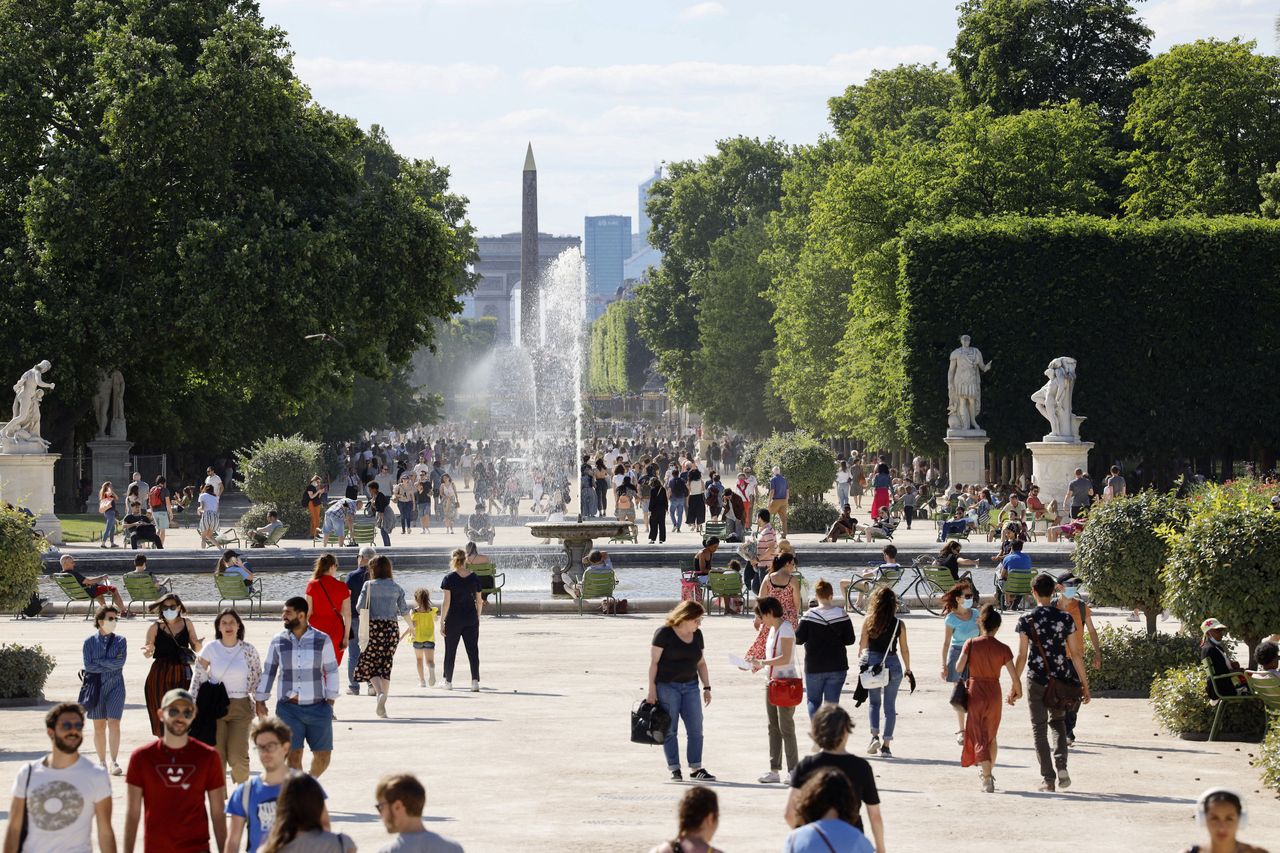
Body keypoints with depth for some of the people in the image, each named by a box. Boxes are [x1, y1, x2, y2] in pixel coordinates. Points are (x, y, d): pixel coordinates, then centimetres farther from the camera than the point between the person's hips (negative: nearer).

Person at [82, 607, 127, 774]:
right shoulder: (90, 641, 2)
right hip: (96, 686, 0)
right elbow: (88, 666, -7)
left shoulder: (120, 641, 4)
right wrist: (110, 665, -8)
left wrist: (99, 662, -9)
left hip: (115, 686, 0)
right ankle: (102, 762, 15)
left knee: (113, 723, -10)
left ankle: (114, 762, -10)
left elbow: (120, 662, -10)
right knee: (99, 726, 6)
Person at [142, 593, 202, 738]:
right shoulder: (155, 627, 0)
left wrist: (199, 644, -11)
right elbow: (147, 653, 4)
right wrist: (148, 651, -19)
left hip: (182, 676, 2)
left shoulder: (186, 624, 6)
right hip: (160, 676, -1)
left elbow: (196, 648, 12)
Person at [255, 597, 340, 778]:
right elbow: (267, 672, 11)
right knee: (293, 755, -4)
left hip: (318, 707, 0)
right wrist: (260, 700, 9)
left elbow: (332, 671, 5)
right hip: (289, 709, 0)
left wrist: (330, 701, 1)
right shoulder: (278, 641, 3)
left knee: (323, 754, 3)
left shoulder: (322, 640, -1)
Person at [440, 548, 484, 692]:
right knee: (473, 650, 2)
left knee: (450, 651, 11)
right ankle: (475, 681, -9)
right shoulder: (474, 577, 2)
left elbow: (446, 602, -10)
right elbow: (479, 601, 6)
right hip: (471, 619, 2)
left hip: (453, 620, -2)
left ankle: (448, 681, 22)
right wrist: (477, 618, 19)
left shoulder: (449, 578, -8)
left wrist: (442, 622, -5)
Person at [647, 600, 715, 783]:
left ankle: (696, 769, 6)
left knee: (696, 728, 0)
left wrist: (707, 687, 12)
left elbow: (701, 663, 18)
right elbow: (653, 662, -7)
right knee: (669, 729, -1)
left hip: (690, 686, 6)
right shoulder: (664, 633, -7)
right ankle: (674, 769, 4)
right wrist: (652, 690, -11)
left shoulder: (697, 635, 11)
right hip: (667, 686, -6)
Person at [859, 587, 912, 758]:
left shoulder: (869, 622, -5)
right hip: (893, 664, 0)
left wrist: (862, 661, 14)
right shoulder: (899, 624, -4)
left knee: (874, 702, 18)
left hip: (872, 663, 0)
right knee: (890, 705, 8)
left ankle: (875, 736, 0)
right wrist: (908, 670, 13)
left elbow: (862, 646, -1)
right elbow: (904, 650, 1)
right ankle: (886, 745, 7)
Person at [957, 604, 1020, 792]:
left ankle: (987, 779, -13)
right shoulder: (1003, 649, -5)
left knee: (979, 736, 0)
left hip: (975, 691, -1)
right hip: (994, 692, 1)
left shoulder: (971, 643, -7)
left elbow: (959, 667, -15)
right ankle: (989, 773, 30)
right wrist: (1015, 692, 11)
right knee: (991, 736, 20)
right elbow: (1014, 676, -8)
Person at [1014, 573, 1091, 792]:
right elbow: (1075, 654, 0)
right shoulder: (1065, 619, -1)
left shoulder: (1027, 620, -6)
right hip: (1061, 680, 2)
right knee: (1058, 721, 22)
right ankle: (1061, 765, 1)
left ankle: (1048, 779, 5)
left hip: (1037, 679, -2)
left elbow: (1022, 656, -6)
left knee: (1039, 729, 8)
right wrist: (1085, 684, 7)